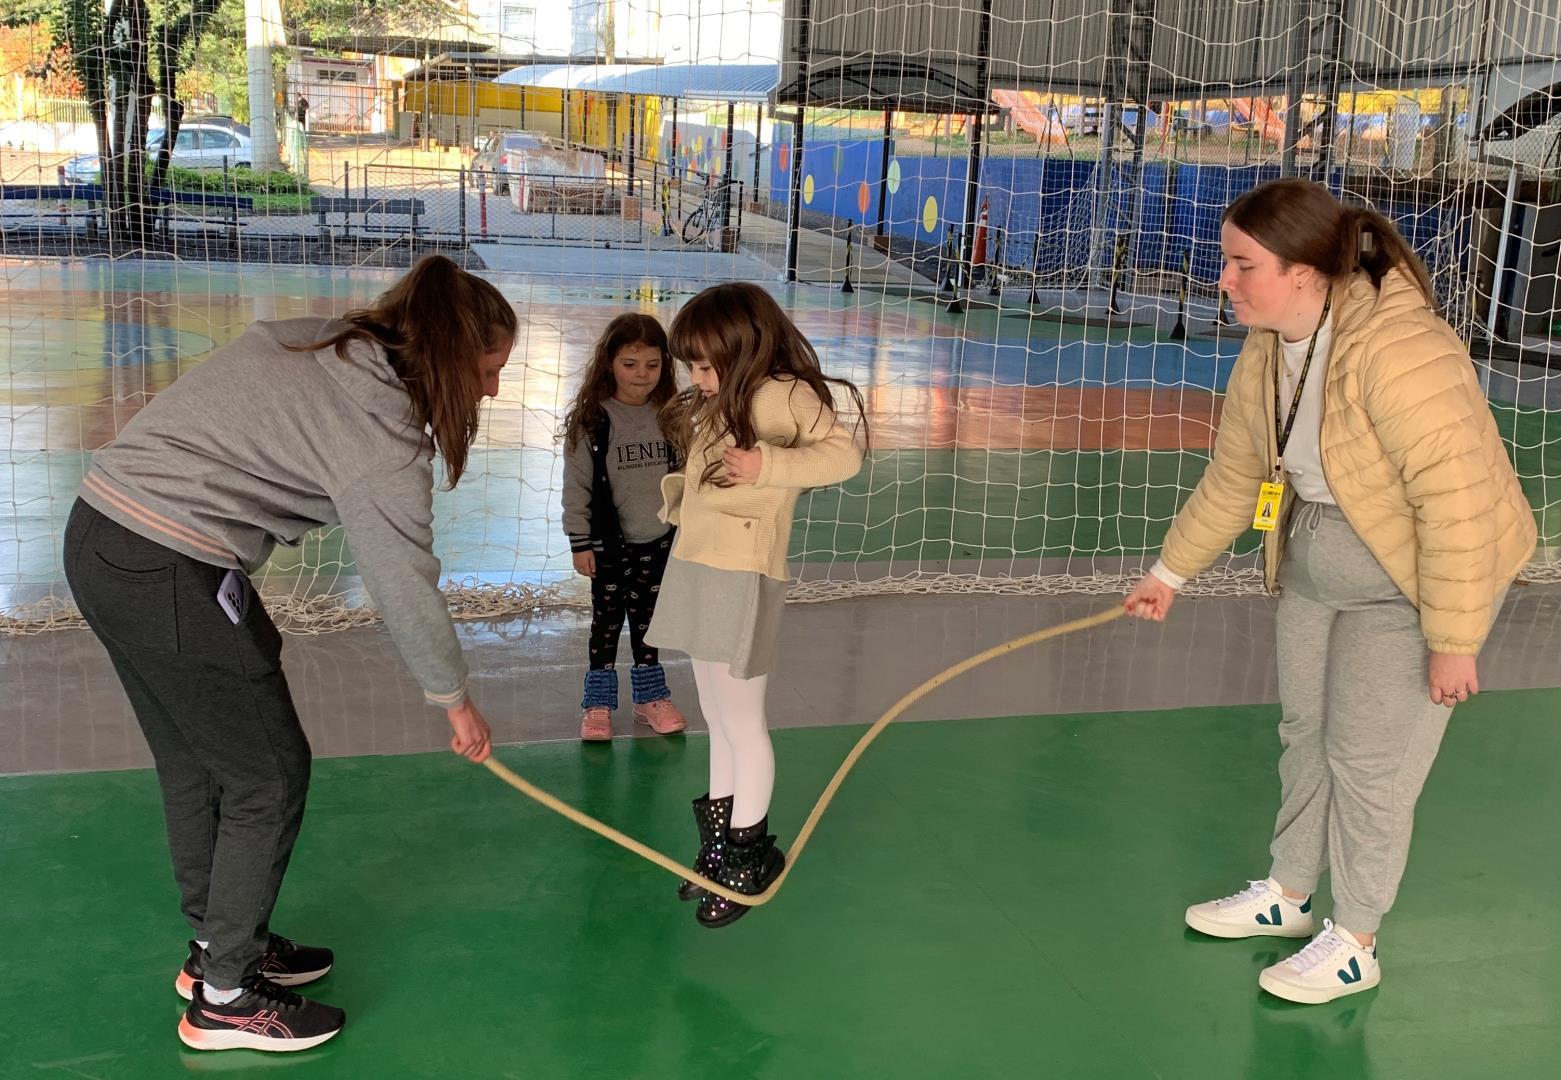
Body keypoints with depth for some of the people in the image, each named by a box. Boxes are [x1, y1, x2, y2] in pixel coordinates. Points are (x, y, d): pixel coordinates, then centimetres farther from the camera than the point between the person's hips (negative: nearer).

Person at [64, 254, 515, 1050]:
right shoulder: (379, 424, -16)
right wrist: (454, 699, 3)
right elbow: (405, 584, -11)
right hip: (171, 576, -10)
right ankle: (225, 998, 16)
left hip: (100, 535, 10)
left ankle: (219, 943, 37)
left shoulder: (316, 344, 10)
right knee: (268, 774, 3)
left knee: (195, 761, 21)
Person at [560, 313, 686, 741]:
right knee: (607, 620, 6)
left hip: (659, 540, 3)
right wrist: (580, 542, -8)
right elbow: (576, 485, -8)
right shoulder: (590, 421, -12)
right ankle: (598, 702, 19)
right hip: (609, 544, -3)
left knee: (648, 618, 15)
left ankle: (650, 696, 29)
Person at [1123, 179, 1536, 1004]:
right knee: (1305, 732, 17)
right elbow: (1233, 476, 7)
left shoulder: (1398, 350, -32)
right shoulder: (1264, 355, -7)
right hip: (1314, 564, 7)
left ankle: (1355, 946, 23)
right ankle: (1287, 896, 38)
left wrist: (1452, 641, -24)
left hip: (1414, 584, -7)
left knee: (1368, 759, 3)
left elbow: (1458, 502, -30)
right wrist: (1171, 572, 14)